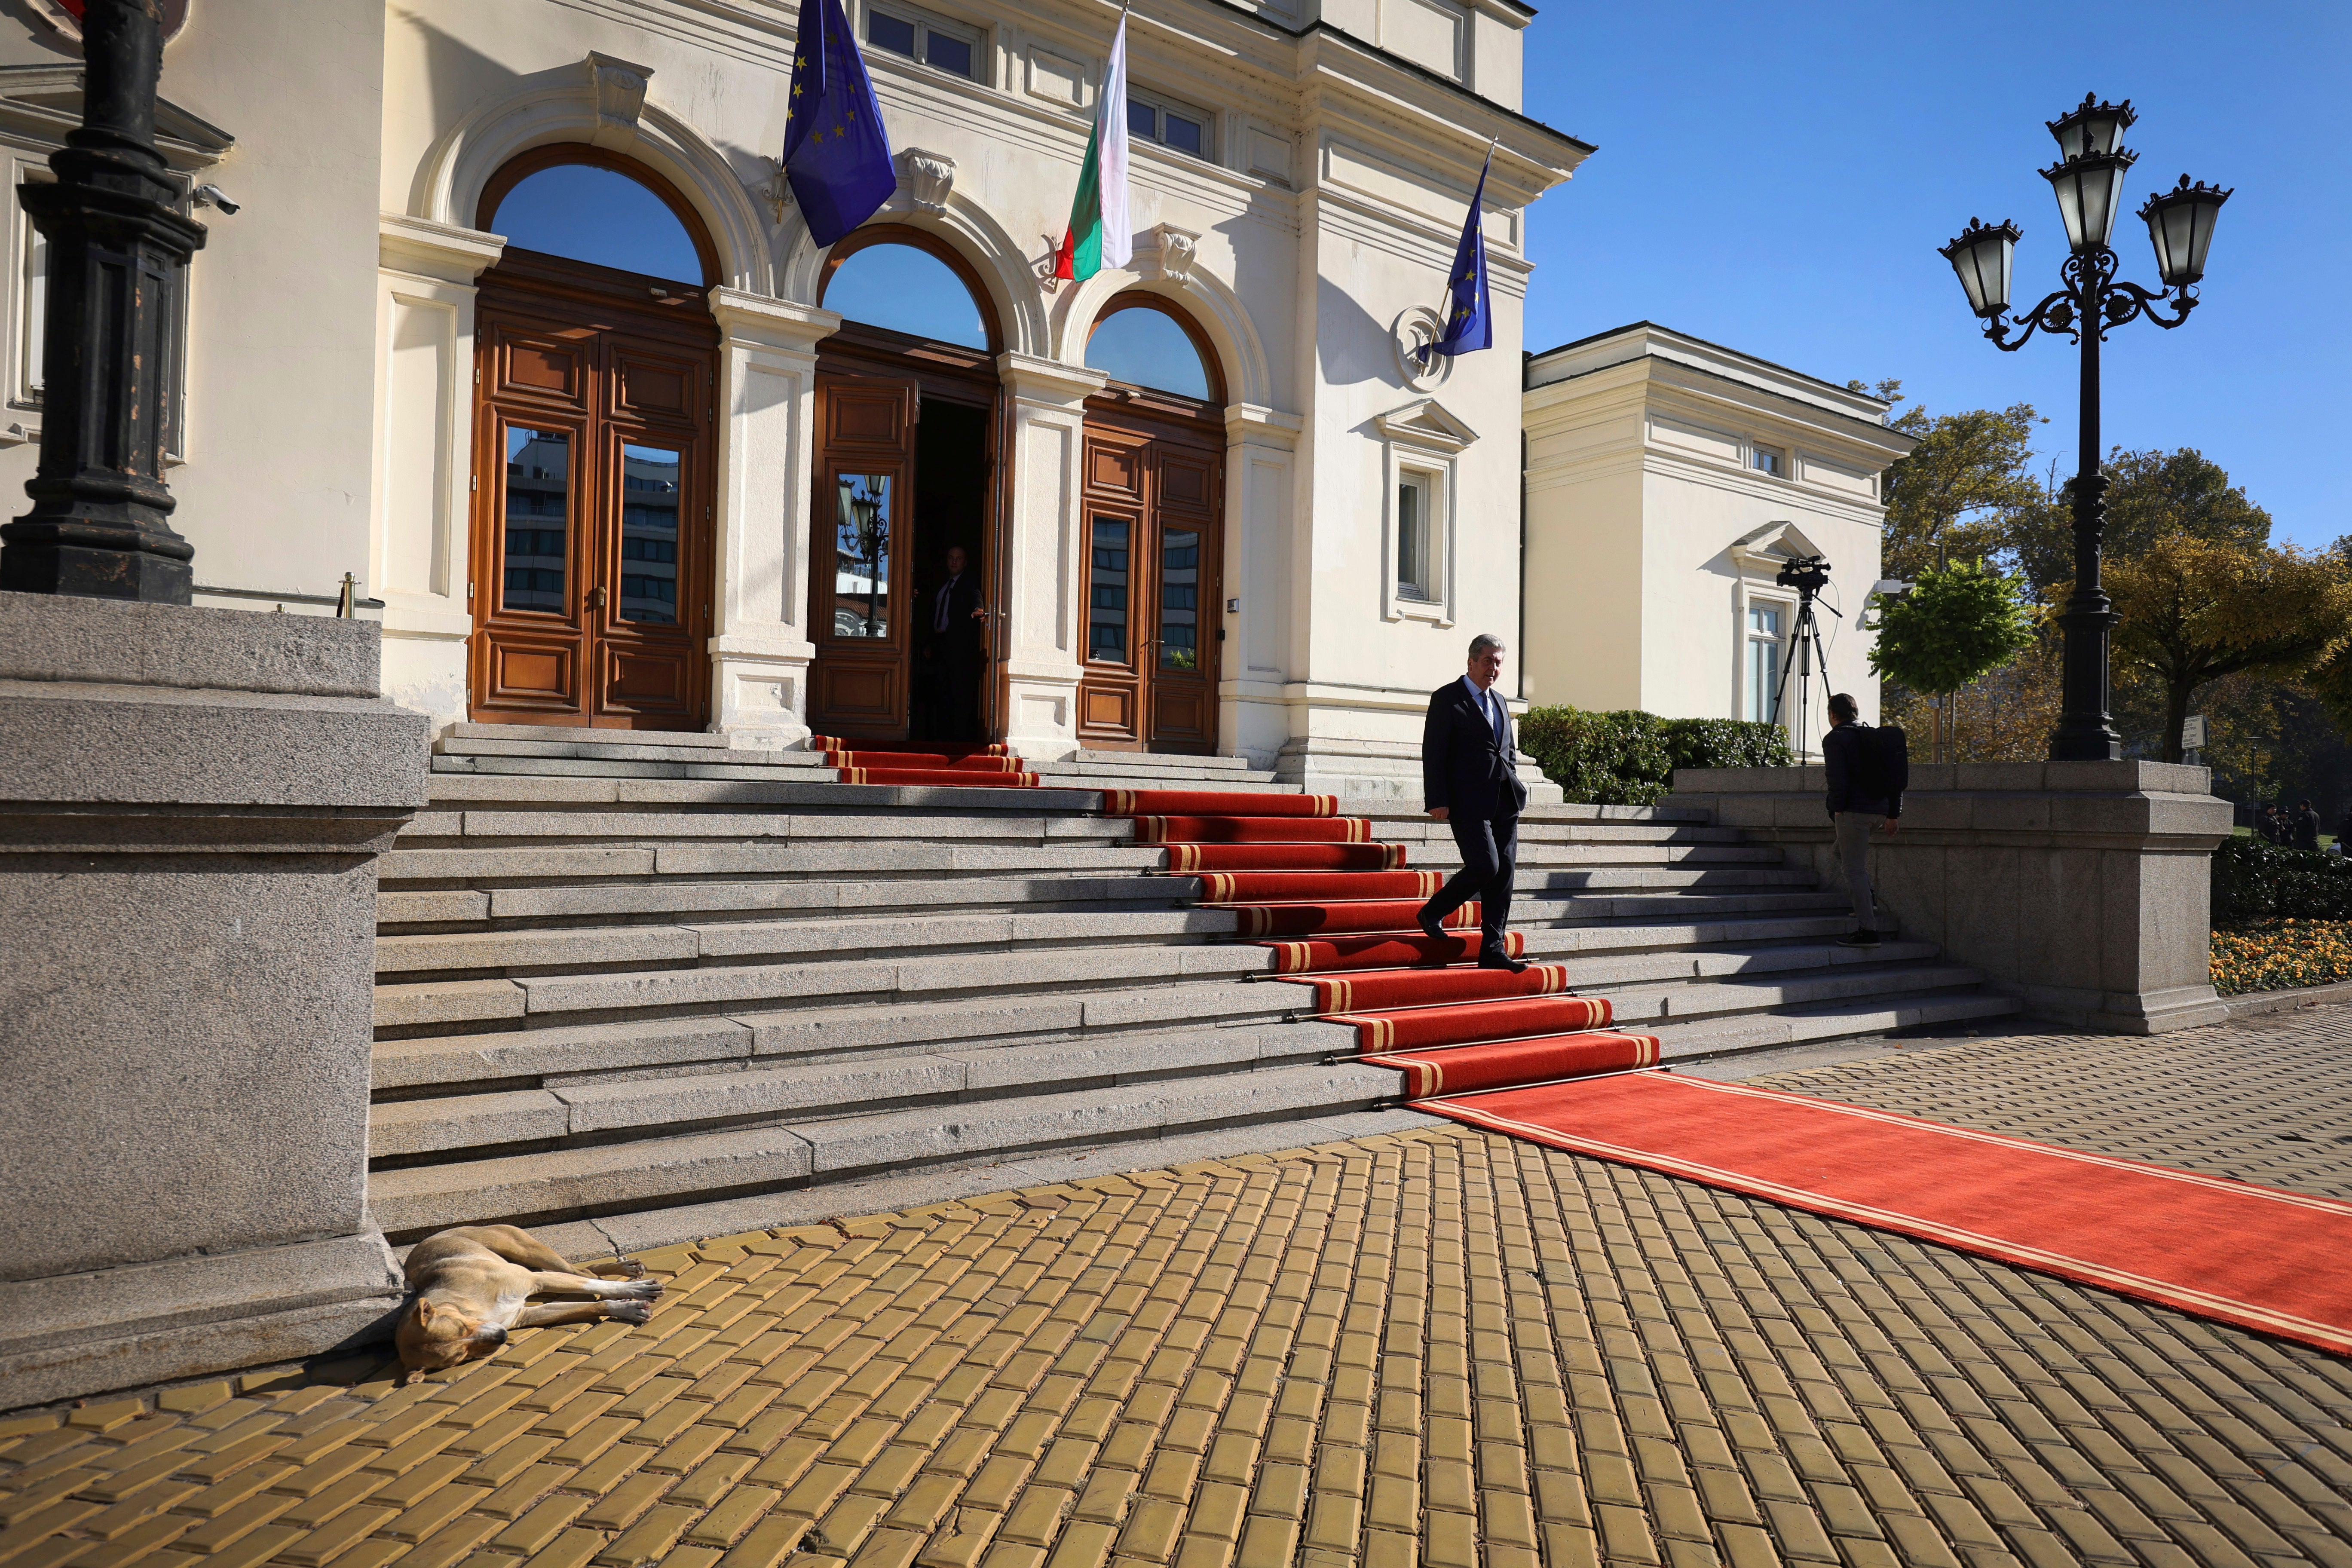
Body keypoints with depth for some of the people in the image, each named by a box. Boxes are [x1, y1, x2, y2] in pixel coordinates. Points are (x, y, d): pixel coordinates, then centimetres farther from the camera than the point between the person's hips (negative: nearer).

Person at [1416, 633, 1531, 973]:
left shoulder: (1499, 701, 21)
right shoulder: (1447, 698, -2)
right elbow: (1433, 753, -8)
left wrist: (1513, 788, 15)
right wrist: (1437, 801, -15)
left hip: (1505, 803, 7)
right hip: (1469, 802, -7)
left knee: (1505, 873, 2)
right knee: (1485, 866, -16)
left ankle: (1493, 951, 6)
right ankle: (1433, 912, 8)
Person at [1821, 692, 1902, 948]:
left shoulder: (1834, 739, -4)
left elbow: (1838, 779, -14)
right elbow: (1896, 776, 17)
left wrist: (1837, 809, -5)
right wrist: (1893, 814, 18)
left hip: (1854, 811, -8)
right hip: (1880, 810, 8)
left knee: (1855, 869, -6)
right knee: (1842, 852, 27)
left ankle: (1867, 931, -9)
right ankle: (1868, 901, 18)